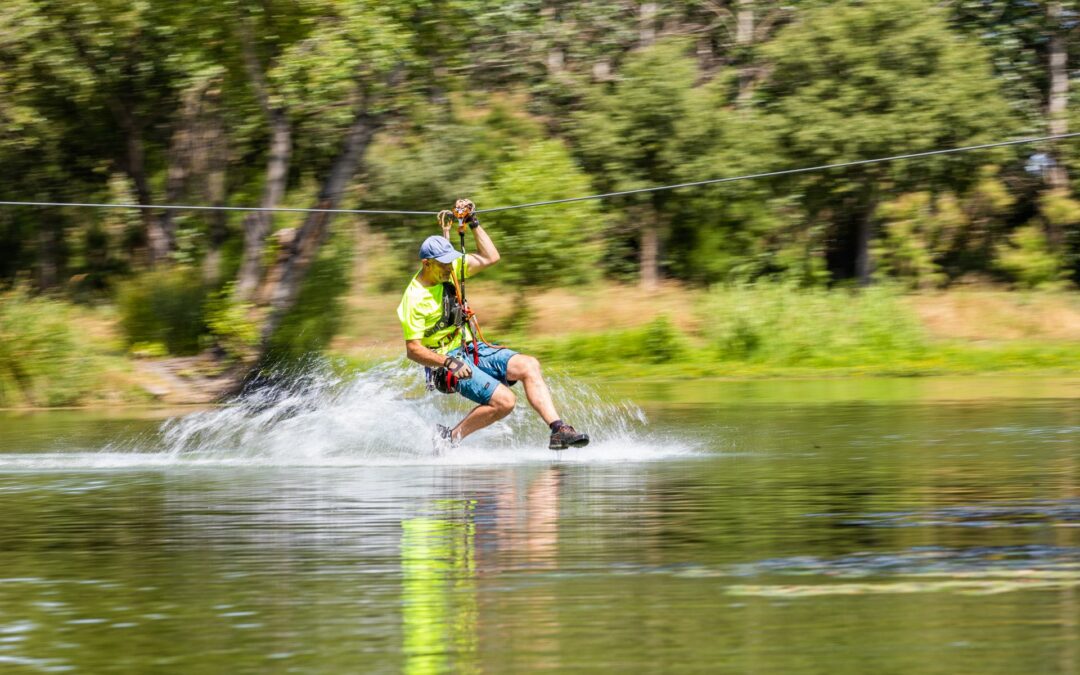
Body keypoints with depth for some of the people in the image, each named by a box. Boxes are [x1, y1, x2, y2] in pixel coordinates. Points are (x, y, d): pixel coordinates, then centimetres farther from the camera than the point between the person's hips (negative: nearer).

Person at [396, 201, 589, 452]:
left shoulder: (450, 270, 2)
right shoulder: (414, 299, -18)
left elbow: (490, 257, 8)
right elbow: (412, 350, -19)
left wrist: (473, 222, 1)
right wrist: (449, 363, -29)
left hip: (473, 349, 8)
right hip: (446, 360, -8)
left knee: (529, 365, -14)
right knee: (504, 401, -23)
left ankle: (558, 429, -19)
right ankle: (451, 436, -7)